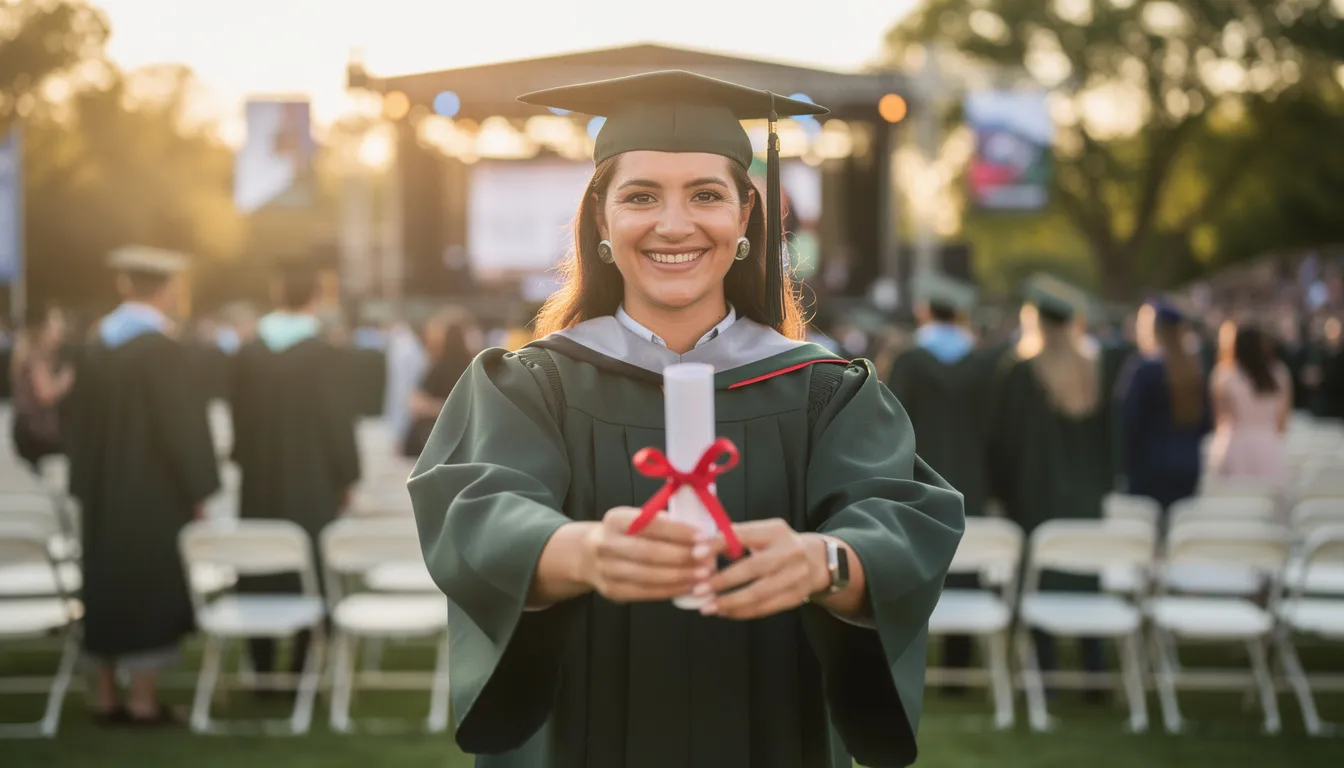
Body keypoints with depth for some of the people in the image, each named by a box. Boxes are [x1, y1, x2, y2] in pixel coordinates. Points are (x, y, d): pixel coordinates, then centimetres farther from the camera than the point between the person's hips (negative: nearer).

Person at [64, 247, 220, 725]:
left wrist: (85, 487, 17)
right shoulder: (162, 349, -18)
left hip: (103, 493, 7)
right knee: (151, 592, 2)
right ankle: (143, 699, 5)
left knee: (108, 587, 14)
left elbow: (80, 422, 10)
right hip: (153, 494, -7)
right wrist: (198, 491, -8)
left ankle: (105, 695, 20)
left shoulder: (97, 343, 4)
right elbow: (184, 427, -17)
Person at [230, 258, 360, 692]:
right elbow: (340, 425, -9)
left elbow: (239, 422, 6)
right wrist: (346, 478, 3)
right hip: (313, 486, -3)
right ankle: (303, 668, 5)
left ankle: (263, 670, 14)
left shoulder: (247, 354, -1)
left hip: (258, 485, 3)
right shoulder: (328, 357, -12)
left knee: (260, 579, 10)